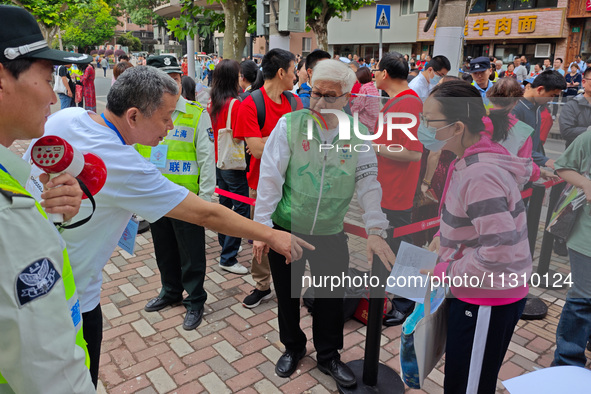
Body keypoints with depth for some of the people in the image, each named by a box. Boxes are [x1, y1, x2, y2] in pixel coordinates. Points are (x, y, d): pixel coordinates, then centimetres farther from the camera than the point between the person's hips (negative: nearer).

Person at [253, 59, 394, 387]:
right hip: (286, 227, -1)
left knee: (332, 296, 12)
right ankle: (293, 347, 43)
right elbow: (270, 177, -11)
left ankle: (329, 356, 38)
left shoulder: (359, 134, -5)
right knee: (287, 293, 16)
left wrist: (376, 230, -12)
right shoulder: (290, 124, -10)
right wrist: (262, 226, -12)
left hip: (331, 232, 1)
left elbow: (368, 183, -5)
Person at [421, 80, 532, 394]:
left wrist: (446, 271, -19)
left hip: (489, 301, -9)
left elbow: (500, 249, -31)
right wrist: (446, 237, 5)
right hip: (472, 291, 9)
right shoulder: (473, 158, 3)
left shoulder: (479, 175, -29)